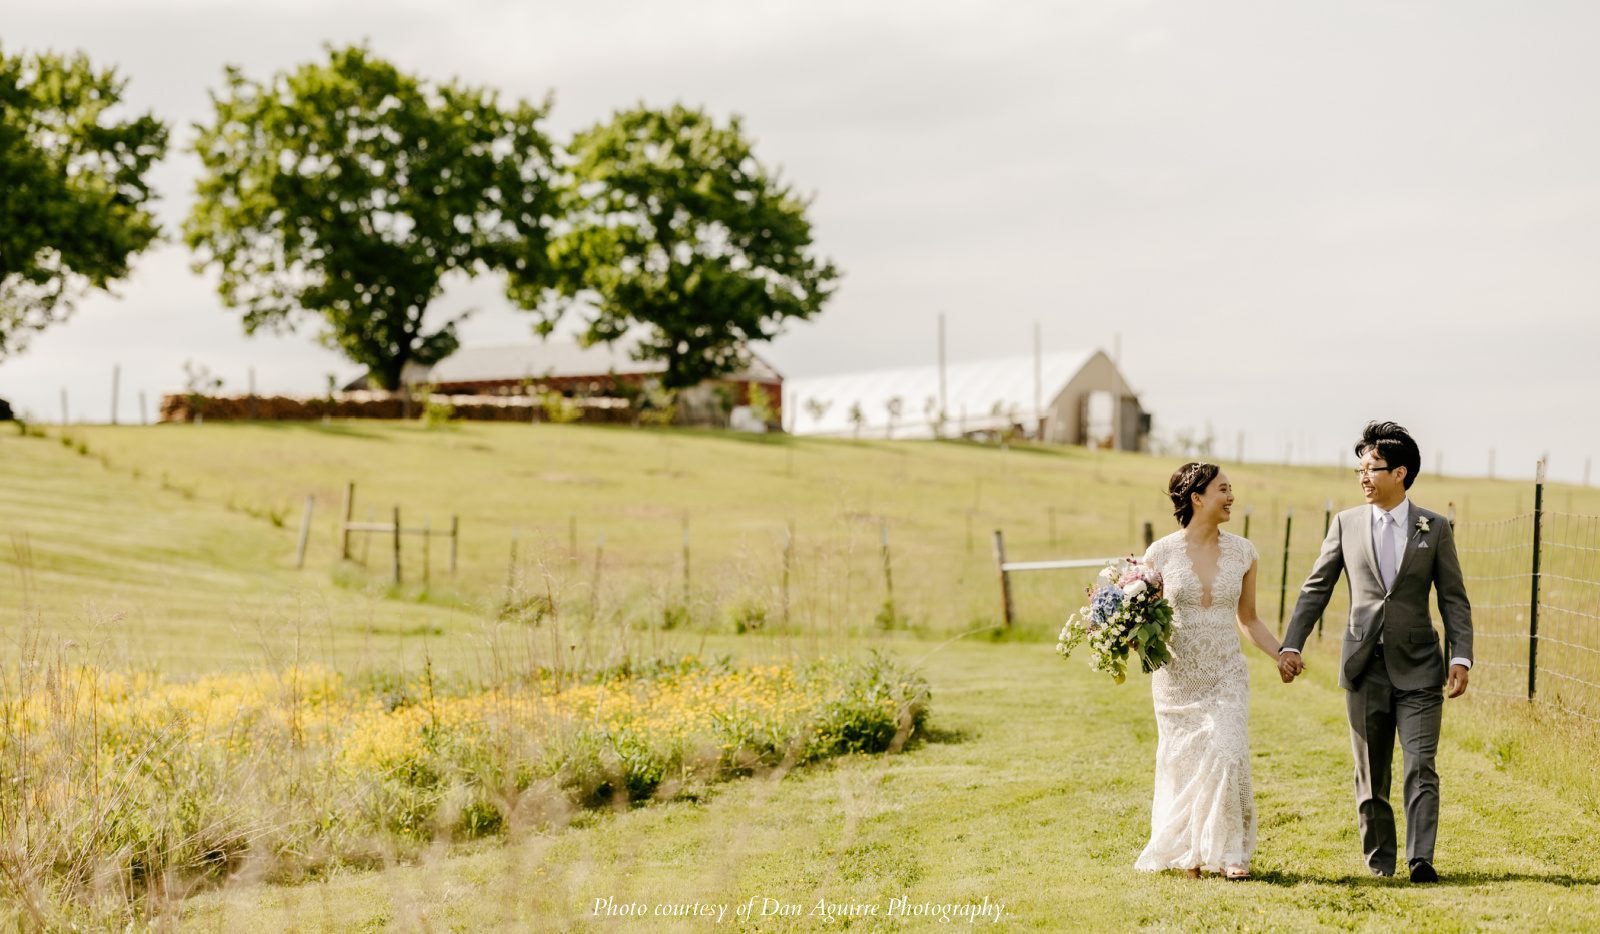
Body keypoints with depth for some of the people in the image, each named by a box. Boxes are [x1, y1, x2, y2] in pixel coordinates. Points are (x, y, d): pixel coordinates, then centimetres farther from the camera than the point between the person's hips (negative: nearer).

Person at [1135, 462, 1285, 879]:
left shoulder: (1242, 552, 3)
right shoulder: (1161, 554, -4)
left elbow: (1248, 619, 11)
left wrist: (1283, 655, 0)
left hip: (1226, 676, 1)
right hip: (1177, 676, -1)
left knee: (1227, 757, -15)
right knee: (1183, 765, 5)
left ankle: (1231, 852, -1)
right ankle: (1188, 853, 24)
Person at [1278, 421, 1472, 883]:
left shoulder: (1434, 528, 2)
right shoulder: (1346, 524, 6)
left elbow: (1454, 599, 3)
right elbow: (1315, 589, 8)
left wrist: (1461, 657, -8)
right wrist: (1291, 645, -1)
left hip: (1417, 670, -2)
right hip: (1365, 669, 2)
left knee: (1421, 766, -10)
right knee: (1370, 774, 7)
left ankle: (1421, 859, -12)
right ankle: (1379, 863, 17)